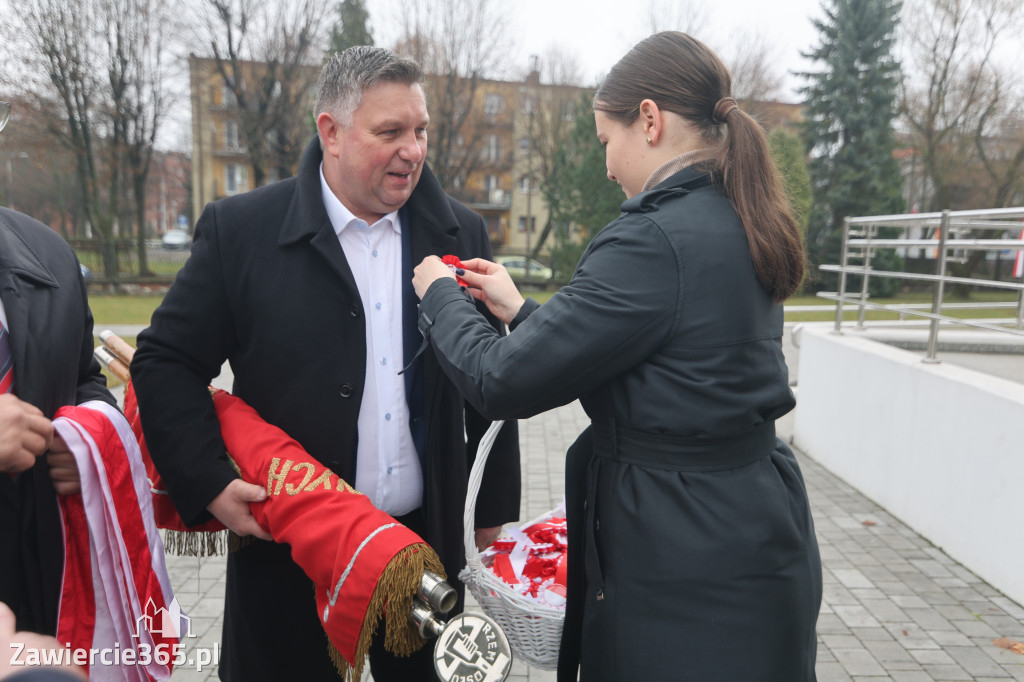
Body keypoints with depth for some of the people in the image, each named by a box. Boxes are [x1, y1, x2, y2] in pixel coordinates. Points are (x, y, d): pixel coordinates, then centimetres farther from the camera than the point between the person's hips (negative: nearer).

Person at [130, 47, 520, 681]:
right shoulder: (241, 230, -7)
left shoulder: (462, 234, 0)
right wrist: (210, 485, -13)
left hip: (428, 537, 3)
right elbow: (167, 361, -2)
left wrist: (494, 510, 4)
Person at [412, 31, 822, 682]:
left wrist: (441, 294, -1)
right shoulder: (740, 226, 6)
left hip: (682, 567, -9)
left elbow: (502, 381, -20)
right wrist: (521, 309, 14)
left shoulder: (653, 238, -23)